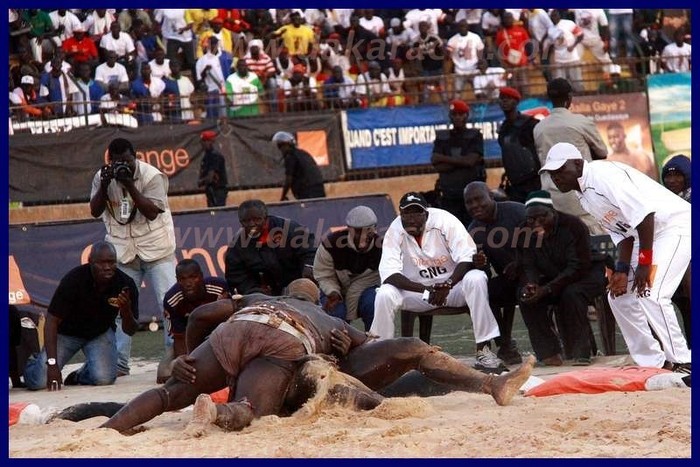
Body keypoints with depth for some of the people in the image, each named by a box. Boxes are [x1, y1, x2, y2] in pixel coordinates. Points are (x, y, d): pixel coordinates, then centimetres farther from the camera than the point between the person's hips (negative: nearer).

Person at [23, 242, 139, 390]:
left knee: (104, 378, -27)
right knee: (38, 382, -16)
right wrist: (52, 364, -33)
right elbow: (52, 321, -24)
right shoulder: (74, 279, -28)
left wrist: (126, 311, -38)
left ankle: (80, 375, 11)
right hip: (67, 332, -2)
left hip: (101, 332, 2)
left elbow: (130, 331, -13)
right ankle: (35, 362, 23)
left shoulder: (126, 284, -20)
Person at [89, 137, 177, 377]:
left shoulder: (152, 176, -11)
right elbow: (95, 211, -3)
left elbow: (152, 213, -19)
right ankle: (119, 363, 4)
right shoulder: (102, 177, 1)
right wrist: (105, 185, -18)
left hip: (156, 250, -3)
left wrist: (130, 185, -25)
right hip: (123, 252, 3)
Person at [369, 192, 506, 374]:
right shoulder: (395, 231, -13)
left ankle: (483, 350, -27)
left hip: (454, 285, -1)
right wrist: (425, 290, -34)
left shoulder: (445, 221, -17)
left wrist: (447, 285, -37)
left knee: (476, 279, -32)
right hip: (416, 289, 1)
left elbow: (467, 258, -21)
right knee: (385, 294, -26)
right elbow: (389, 274, -21)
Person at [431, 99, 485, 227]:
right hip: (449, 196, 2)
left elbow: (470, 161, -12)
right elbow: (437, 165, -3)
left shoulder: (475, 136, 3)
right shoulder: (442, 137, 10)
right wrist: (461, 162, -11)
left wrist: (444, 159, -4)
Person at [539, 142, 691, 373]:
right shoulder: (583, 194, 10)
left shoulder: (603, 175, -20)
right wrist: (622, 270, -5)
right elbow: (622, 233, 10)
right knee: (619, 296, 7)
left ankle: (683, 362, -15)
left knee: (650, 294, -22)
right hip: (646, 235, 10)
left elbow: (644, 213, -26)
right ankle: (654, 363, 11)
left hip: (676, 225, -10)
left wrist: (644, 262, -24)